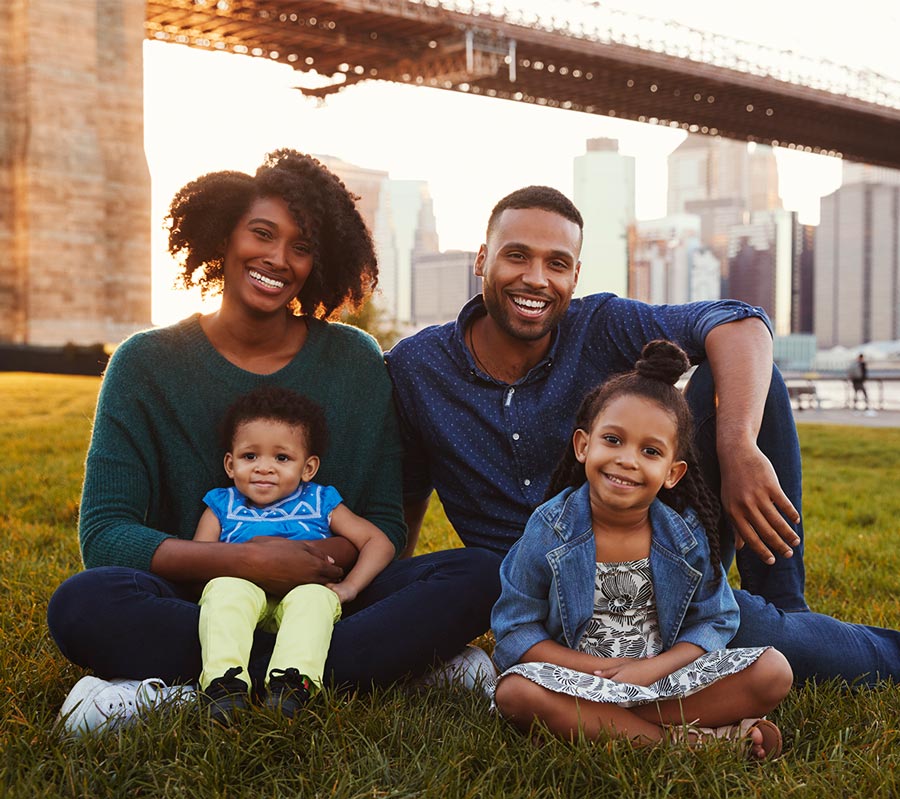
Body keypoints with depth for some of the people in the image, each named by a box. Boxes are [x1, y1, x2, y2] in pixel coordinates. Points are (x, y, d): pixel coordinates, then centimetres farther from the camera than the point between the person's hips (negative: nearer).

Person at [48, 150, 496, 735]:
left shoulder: (356, 361, 4)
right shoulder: (148, 363, 0)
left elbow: (385, 526, 4)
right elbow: (104, 534, -7)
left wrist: (321, 556, -19)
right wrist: (242, 561, -21)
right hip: (198, 603, -1)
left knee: (474, 578, -22)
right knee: (83, 604, -32)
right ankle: (386, 662, -25)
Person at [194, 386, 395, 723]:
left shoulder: (320, 503, 16)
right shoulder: (222, 506, 18)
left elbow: (379, 543, 11)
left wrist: (348, 586, -4)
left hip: (302, 596, 0)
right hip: (243, 592, 0)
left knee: (314, 595, -34)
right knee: (226, 588, -32)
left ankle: (292, 682, -50)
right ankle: (224, 680, -45)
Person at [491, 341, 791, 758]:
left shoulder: (686, 535, -3)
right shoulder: (549, 530, -8)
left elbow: (715, 622, 1)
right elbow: (516, 630, -6)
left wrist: (652, 668, -17)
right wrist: (601, 667, -18)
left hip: (664, 676, 2)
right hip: (579, 676, -2)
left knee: (774, 672, -17)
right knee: (515, 691, -34)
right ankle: (681, 738, -27)